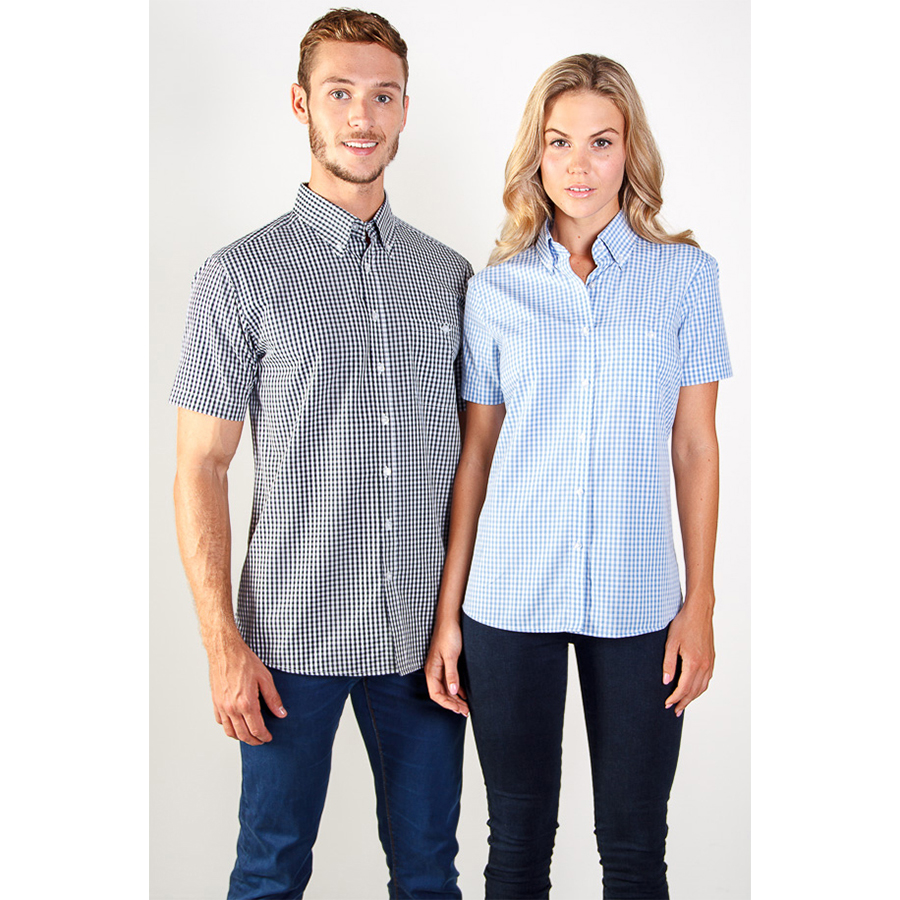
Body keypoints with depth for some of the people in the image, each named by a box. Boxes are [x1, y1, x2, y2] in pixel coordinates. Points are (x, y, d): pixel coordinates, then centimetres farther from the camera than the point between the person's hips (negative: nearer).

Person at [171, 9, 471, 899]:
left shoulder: (449, 276, 7)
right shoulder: (241, 277, -5)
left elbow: (471, 451, 11)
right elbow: (201, 468, -5)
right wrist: (224, 645, -10)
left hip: (424, 632, 3)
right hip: (293, 635, -3)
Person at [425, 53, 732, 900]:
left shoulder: (686, 274, 1)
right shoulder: (496, 289, 3)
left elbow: (695, 447, 2)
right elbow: (476, 455, 5)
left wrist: (700, 604, -1)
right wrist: (447, 613, 3)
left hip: (636, 602, 0)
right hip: (511, 598, 1)